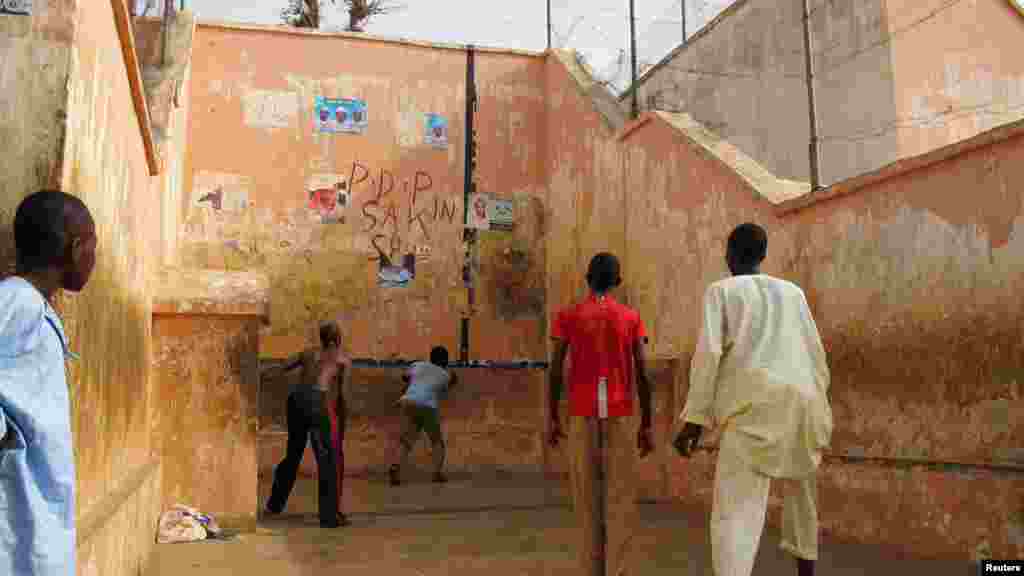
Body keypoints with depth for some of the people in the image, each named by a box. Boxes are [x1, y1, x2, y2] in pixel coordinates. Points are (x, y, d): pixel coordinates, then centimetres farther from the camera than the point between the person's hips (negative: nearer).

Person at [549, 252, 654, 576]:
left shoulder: (567, 317, 0)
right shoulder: (631, 318, 0)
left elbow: (555, 370, -2)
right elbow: (642, 374, -3)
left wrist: (553, 418, 6)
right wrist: (646, 424, 2)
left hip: (582, 415, 1)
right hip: (620, 415, 0)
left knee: (587, 493, 9)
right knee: (620, 497, 4)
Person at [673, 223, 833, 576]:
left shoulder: (721, 290, 8)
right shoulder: (792, 292, 20)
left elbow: (708, 353, -4)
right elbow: (815, 353, 17)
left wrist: (695, 418, -5)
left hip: (753, 406, -5)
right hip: (800, 400, 5)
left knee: (735, 512, -11)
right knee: (800, 485, 30)